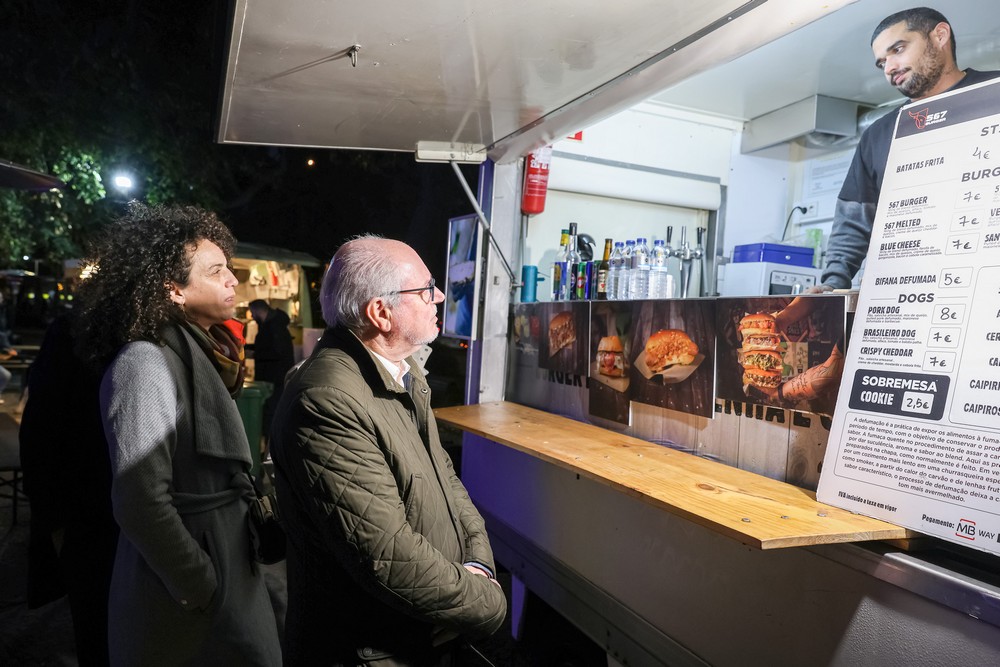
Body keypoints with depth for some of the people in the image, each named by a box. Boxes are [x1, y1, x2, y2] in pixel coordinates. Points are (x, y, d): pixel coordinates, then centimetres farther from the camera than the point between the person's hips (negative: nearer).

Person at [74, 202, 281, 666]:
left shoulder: (195, 353, 6)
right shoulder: (147, 363, -21)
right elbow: (142, 503, -24)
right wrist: (204, 591, -17)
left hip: (222, 569, 8)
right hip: (189, 604, -8)